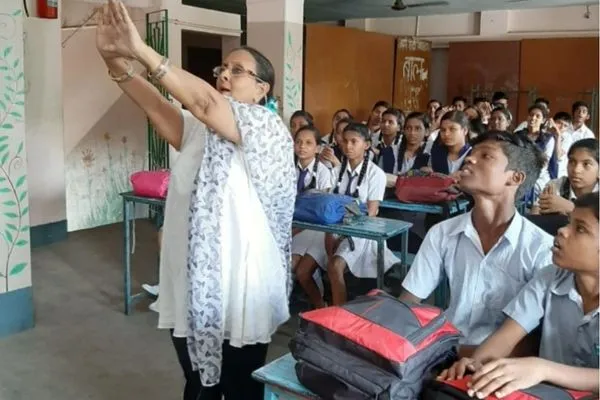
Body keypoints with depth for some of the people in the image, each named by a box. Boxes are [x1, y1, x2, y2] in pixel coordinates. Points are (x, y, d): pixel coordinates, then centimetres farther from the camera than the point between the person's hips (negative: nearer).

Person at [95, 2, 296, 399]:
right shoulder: (202, 130, 8)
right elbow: (157, 105, -8)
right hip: (194, 290, 6)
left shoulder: (269, 128, -11)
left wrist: (141, 49, -29)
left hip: (241, 296, -6)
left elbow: (205, 101, -26)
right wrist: (116, 59, -23)